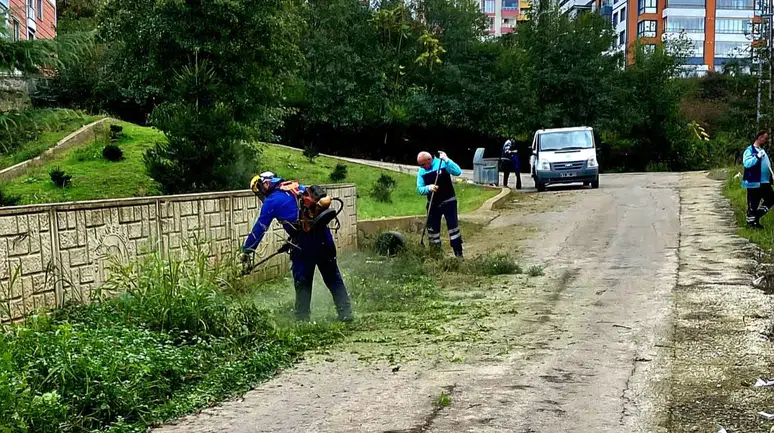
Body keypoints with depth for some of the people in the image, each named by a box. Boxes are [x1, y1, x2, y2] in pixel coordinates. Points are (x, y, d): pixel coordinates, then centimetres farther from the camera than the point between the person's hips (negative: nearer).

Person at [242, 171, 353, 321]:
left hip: (303, 244, -5)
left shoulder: (271, 201, 1)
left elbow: (259, 229, 3)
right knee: (334, 278, 12)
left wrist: (246, 250, 12)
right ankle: (346, 313, 12)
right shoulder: (298, 188, 17)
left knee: (303, 283, 9)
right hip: (324, 237, 5)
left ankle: (302, 319, 12)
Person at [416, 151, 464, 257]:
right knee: (432, 230, 7)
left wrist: (446, 160, -29)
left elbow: (458, 172, -24)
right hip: (433, 204, 4)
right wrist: (428, 188, -23)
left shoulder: (442, 164, -12)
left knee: (453, 227, -6)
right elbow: (419, 189, -3)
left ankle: (459, 255, -1)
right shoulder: (421, 171, -1)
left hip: (448, 202, -4)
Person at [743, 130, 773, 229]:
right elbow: (746, 163, -24)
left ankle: (757, 216, 20)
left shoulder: (763, 151, 19)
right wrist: (757, 157, -29)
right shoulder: (750, 150, -9)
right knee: (753, 204, -2)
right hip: (754, 183, -8)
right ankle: (751, 222, 10)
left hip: (765, 182, 9)